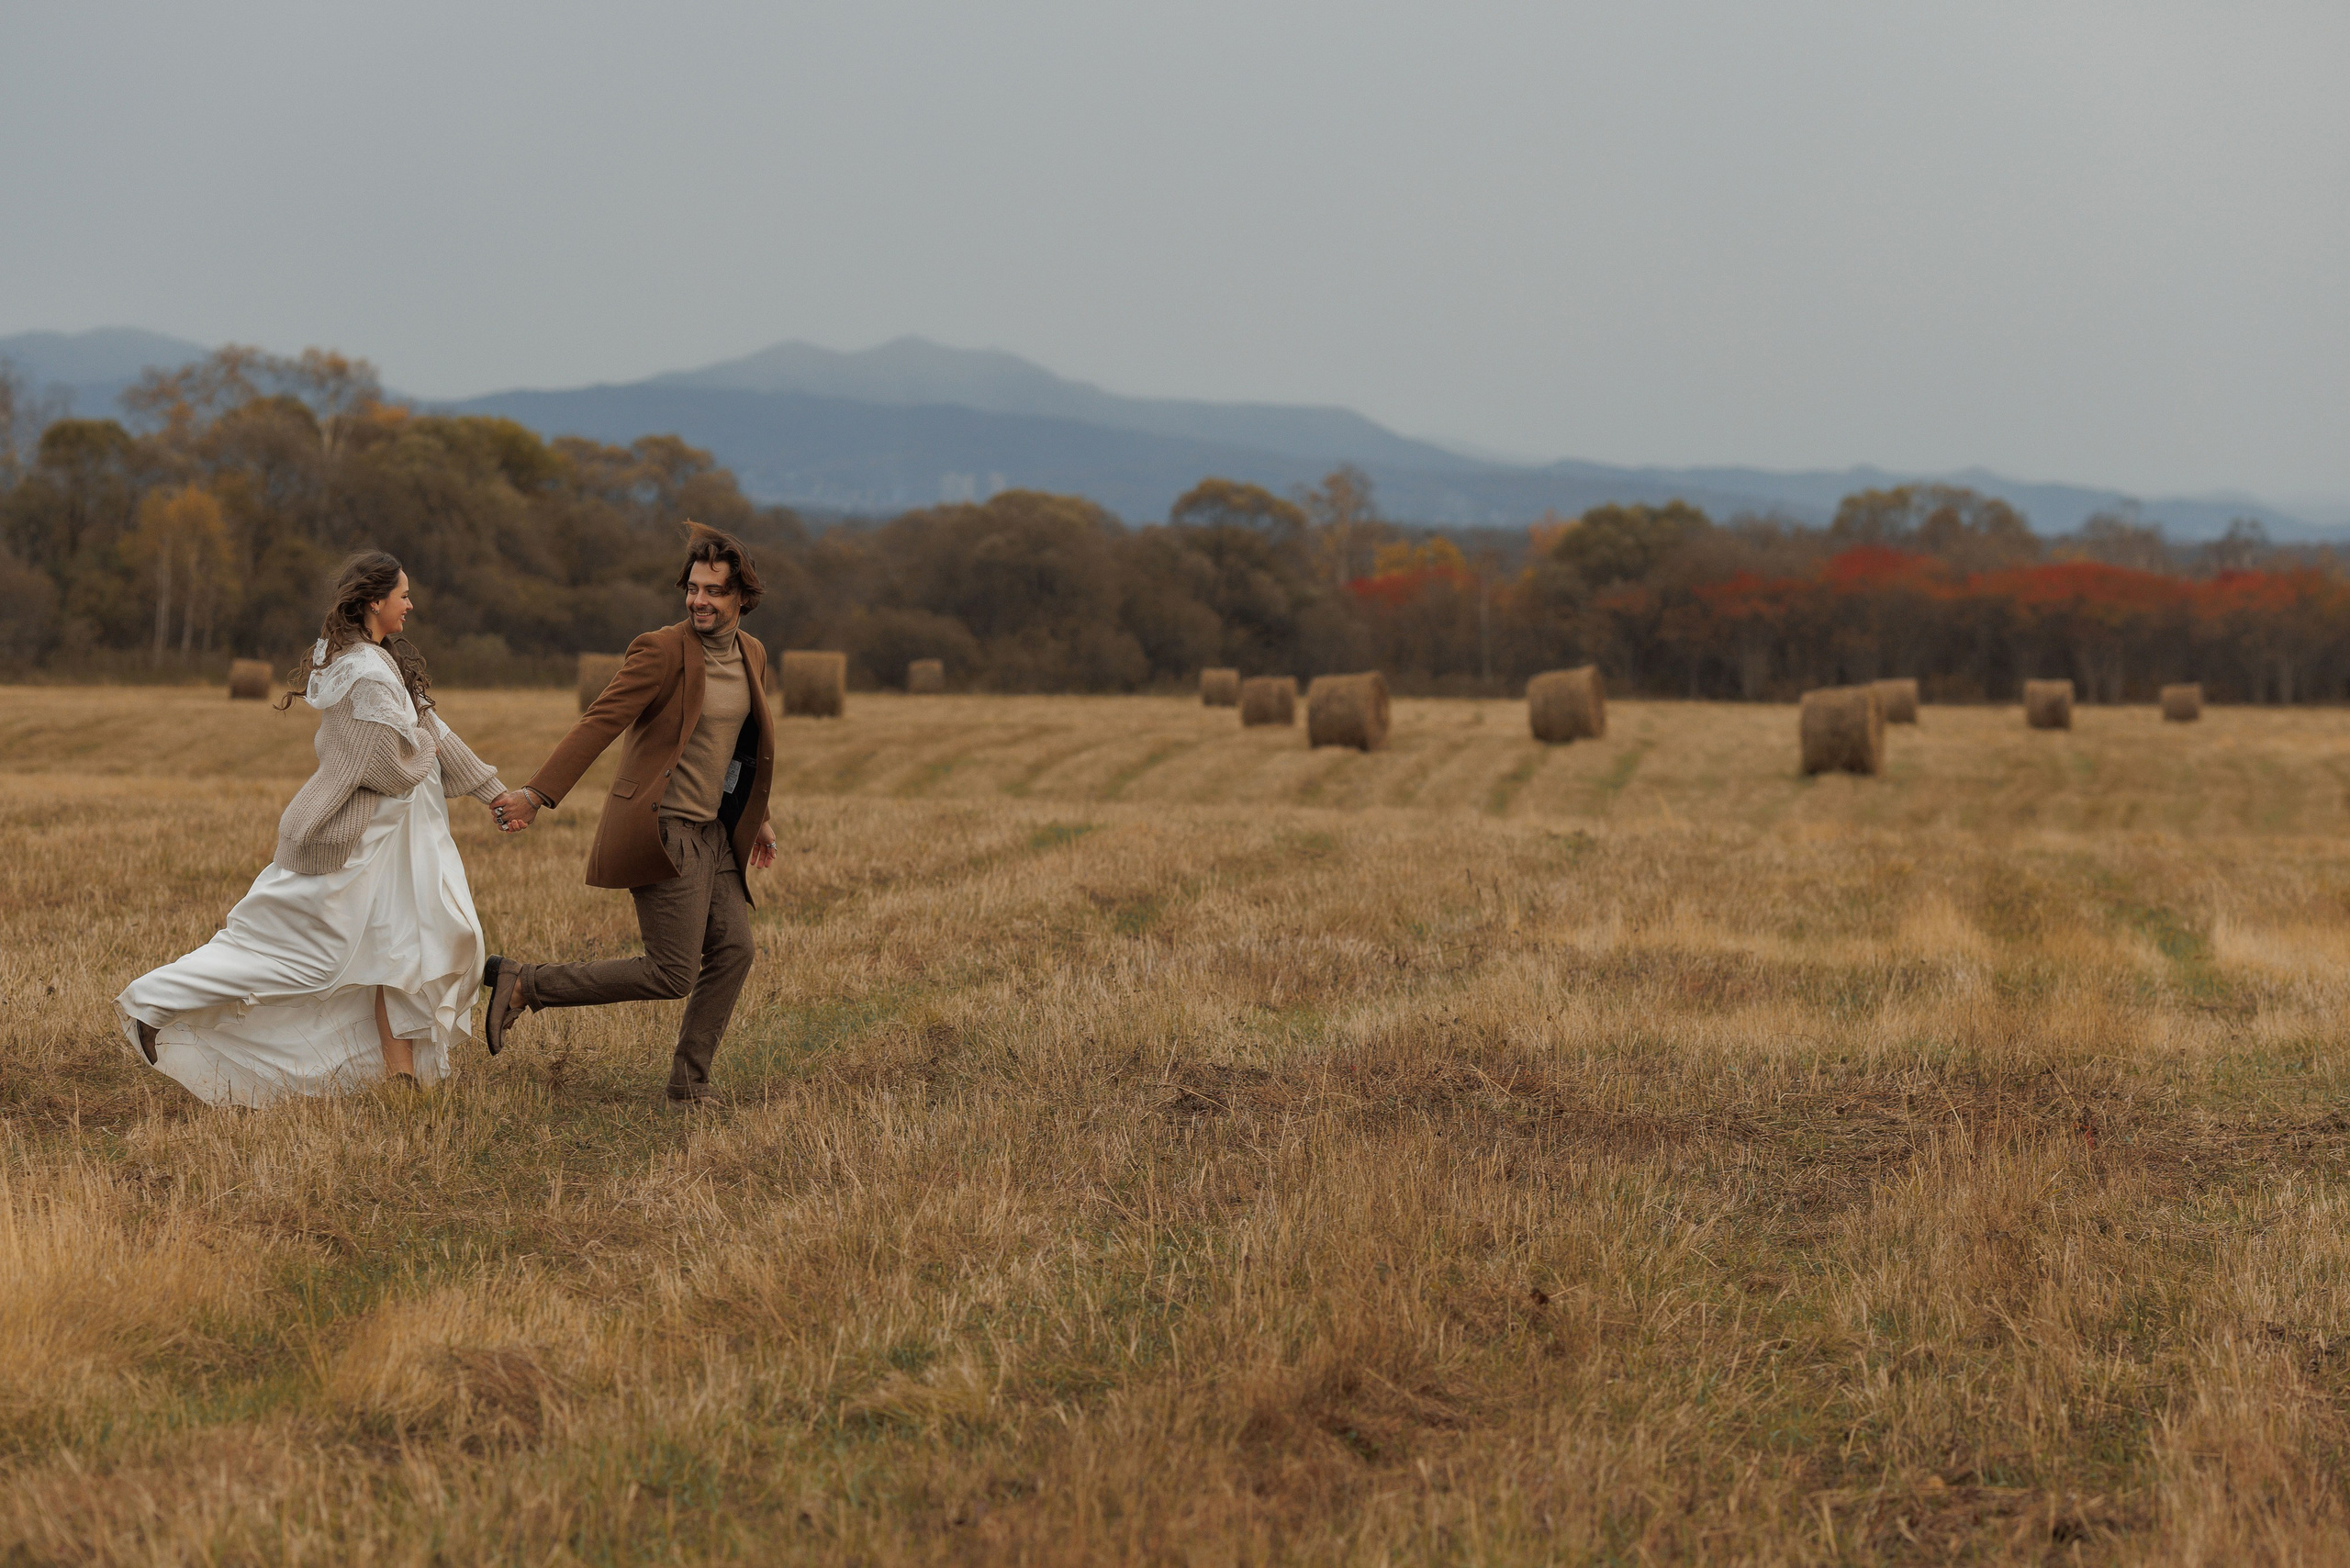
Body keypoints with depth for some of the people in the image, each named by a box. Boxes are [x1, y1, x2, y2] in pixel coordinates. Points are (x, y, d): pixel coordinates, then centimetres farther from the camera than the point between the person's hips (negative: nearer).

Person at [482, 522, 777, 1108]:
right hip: (664, 832, -8)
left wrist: (756, 817, 32)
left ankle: (688, 1082, 16)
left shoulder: (752, 655, 10)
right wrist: (538, 792, -27)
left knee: (733, 949, 4)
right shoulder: (661, 651, -14)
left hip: (712, 830, 8)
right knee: (671, 976, -9)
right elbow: (600, 722, -20)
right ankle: (523, 983, -1)